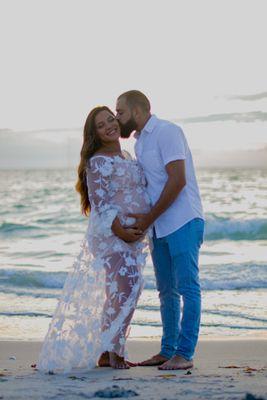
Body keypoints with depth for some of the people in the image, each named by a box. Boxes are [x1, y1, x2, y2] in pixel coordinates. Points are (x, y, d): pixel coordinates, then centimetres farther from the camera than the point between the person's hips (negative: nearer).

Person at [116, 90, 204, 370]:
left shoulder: (167, 132, -10)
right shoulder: (140, 142, 17)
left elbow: (178, 180, -18)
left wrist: (148, 218, -15)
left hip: (183, 222, -9)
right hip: (159, 226, 9)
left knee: (187, 287, -7)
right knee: (167, 290, 11)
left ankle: (184, 354, -7)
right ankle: (167, 351, 17)